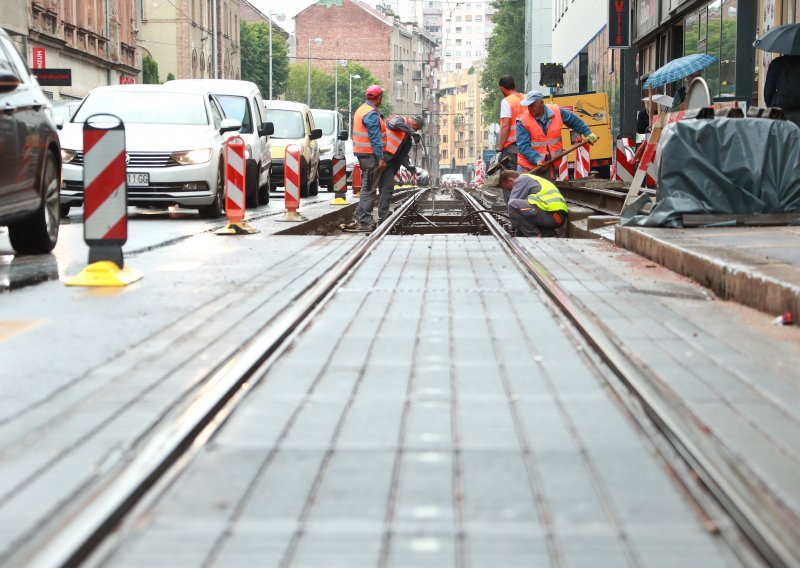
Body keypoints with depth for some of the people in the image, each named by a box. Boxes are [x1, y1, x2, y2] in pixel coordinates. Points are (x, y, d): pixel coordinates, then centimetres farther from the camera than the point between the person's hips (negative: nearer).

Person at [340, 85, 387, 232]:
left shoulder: (361, 110, 16)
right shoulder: (372, 114, -16)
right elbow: (375, 138, -20)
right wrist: (381, 158, -20)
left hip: (362, 153, 10)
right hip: (371, 154, -10)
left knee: (367, 188, 15)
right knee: (368, 189, -8)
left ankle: (359, 218, 14)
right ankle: (364, 222, -8)